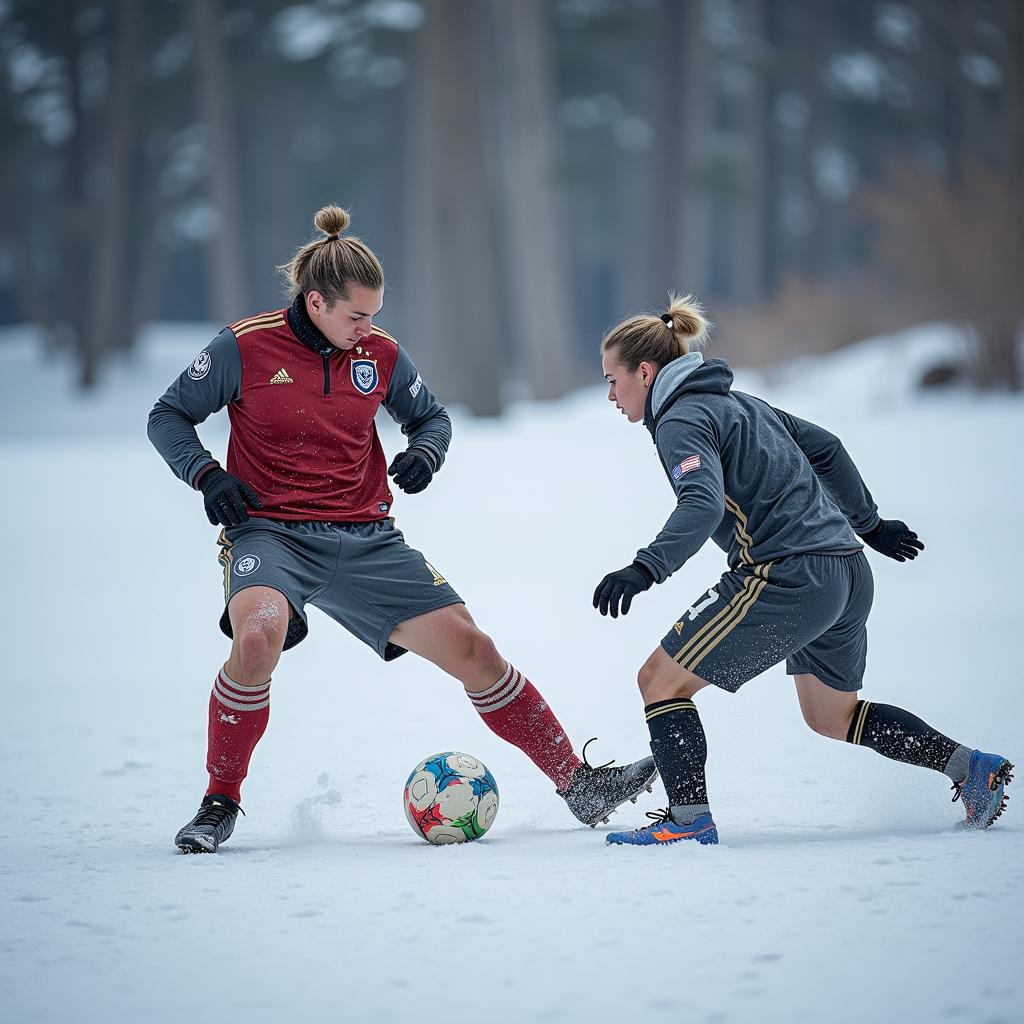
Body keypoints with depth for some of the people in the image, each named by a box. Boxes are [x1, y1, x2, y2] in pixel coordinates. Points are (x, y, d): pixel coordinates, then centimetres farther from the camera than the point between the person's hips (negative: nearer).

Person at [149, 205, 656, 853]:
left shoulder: (381, 354, 3)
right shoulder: (246, 348, -7)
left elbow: (430, 416, 21)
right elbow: (168, 416, 3)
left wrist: (427, 449, -2)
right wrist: (207, 474, -14)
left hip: (366, 541, 4)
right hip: (271, 532, -4)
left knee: (471, 648, -3)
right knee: (257, 636, -36)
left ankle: (579, 783, 10)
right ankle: (220, 804, -17)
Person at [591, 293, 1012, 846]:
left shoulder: (681, 419, -8)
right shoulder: (737, 401, 20)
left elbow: (702, 505, -26)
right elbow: (824, 448, 25)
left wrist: (645, 569, -36)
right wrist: (868, 523, 33)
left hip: (786, 579, -9)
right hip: (849, 573, 9)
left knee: (660, 679, -1)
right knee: (832, 716, 25)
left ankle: (690, 819, -8)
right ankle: (974, 767, 20)